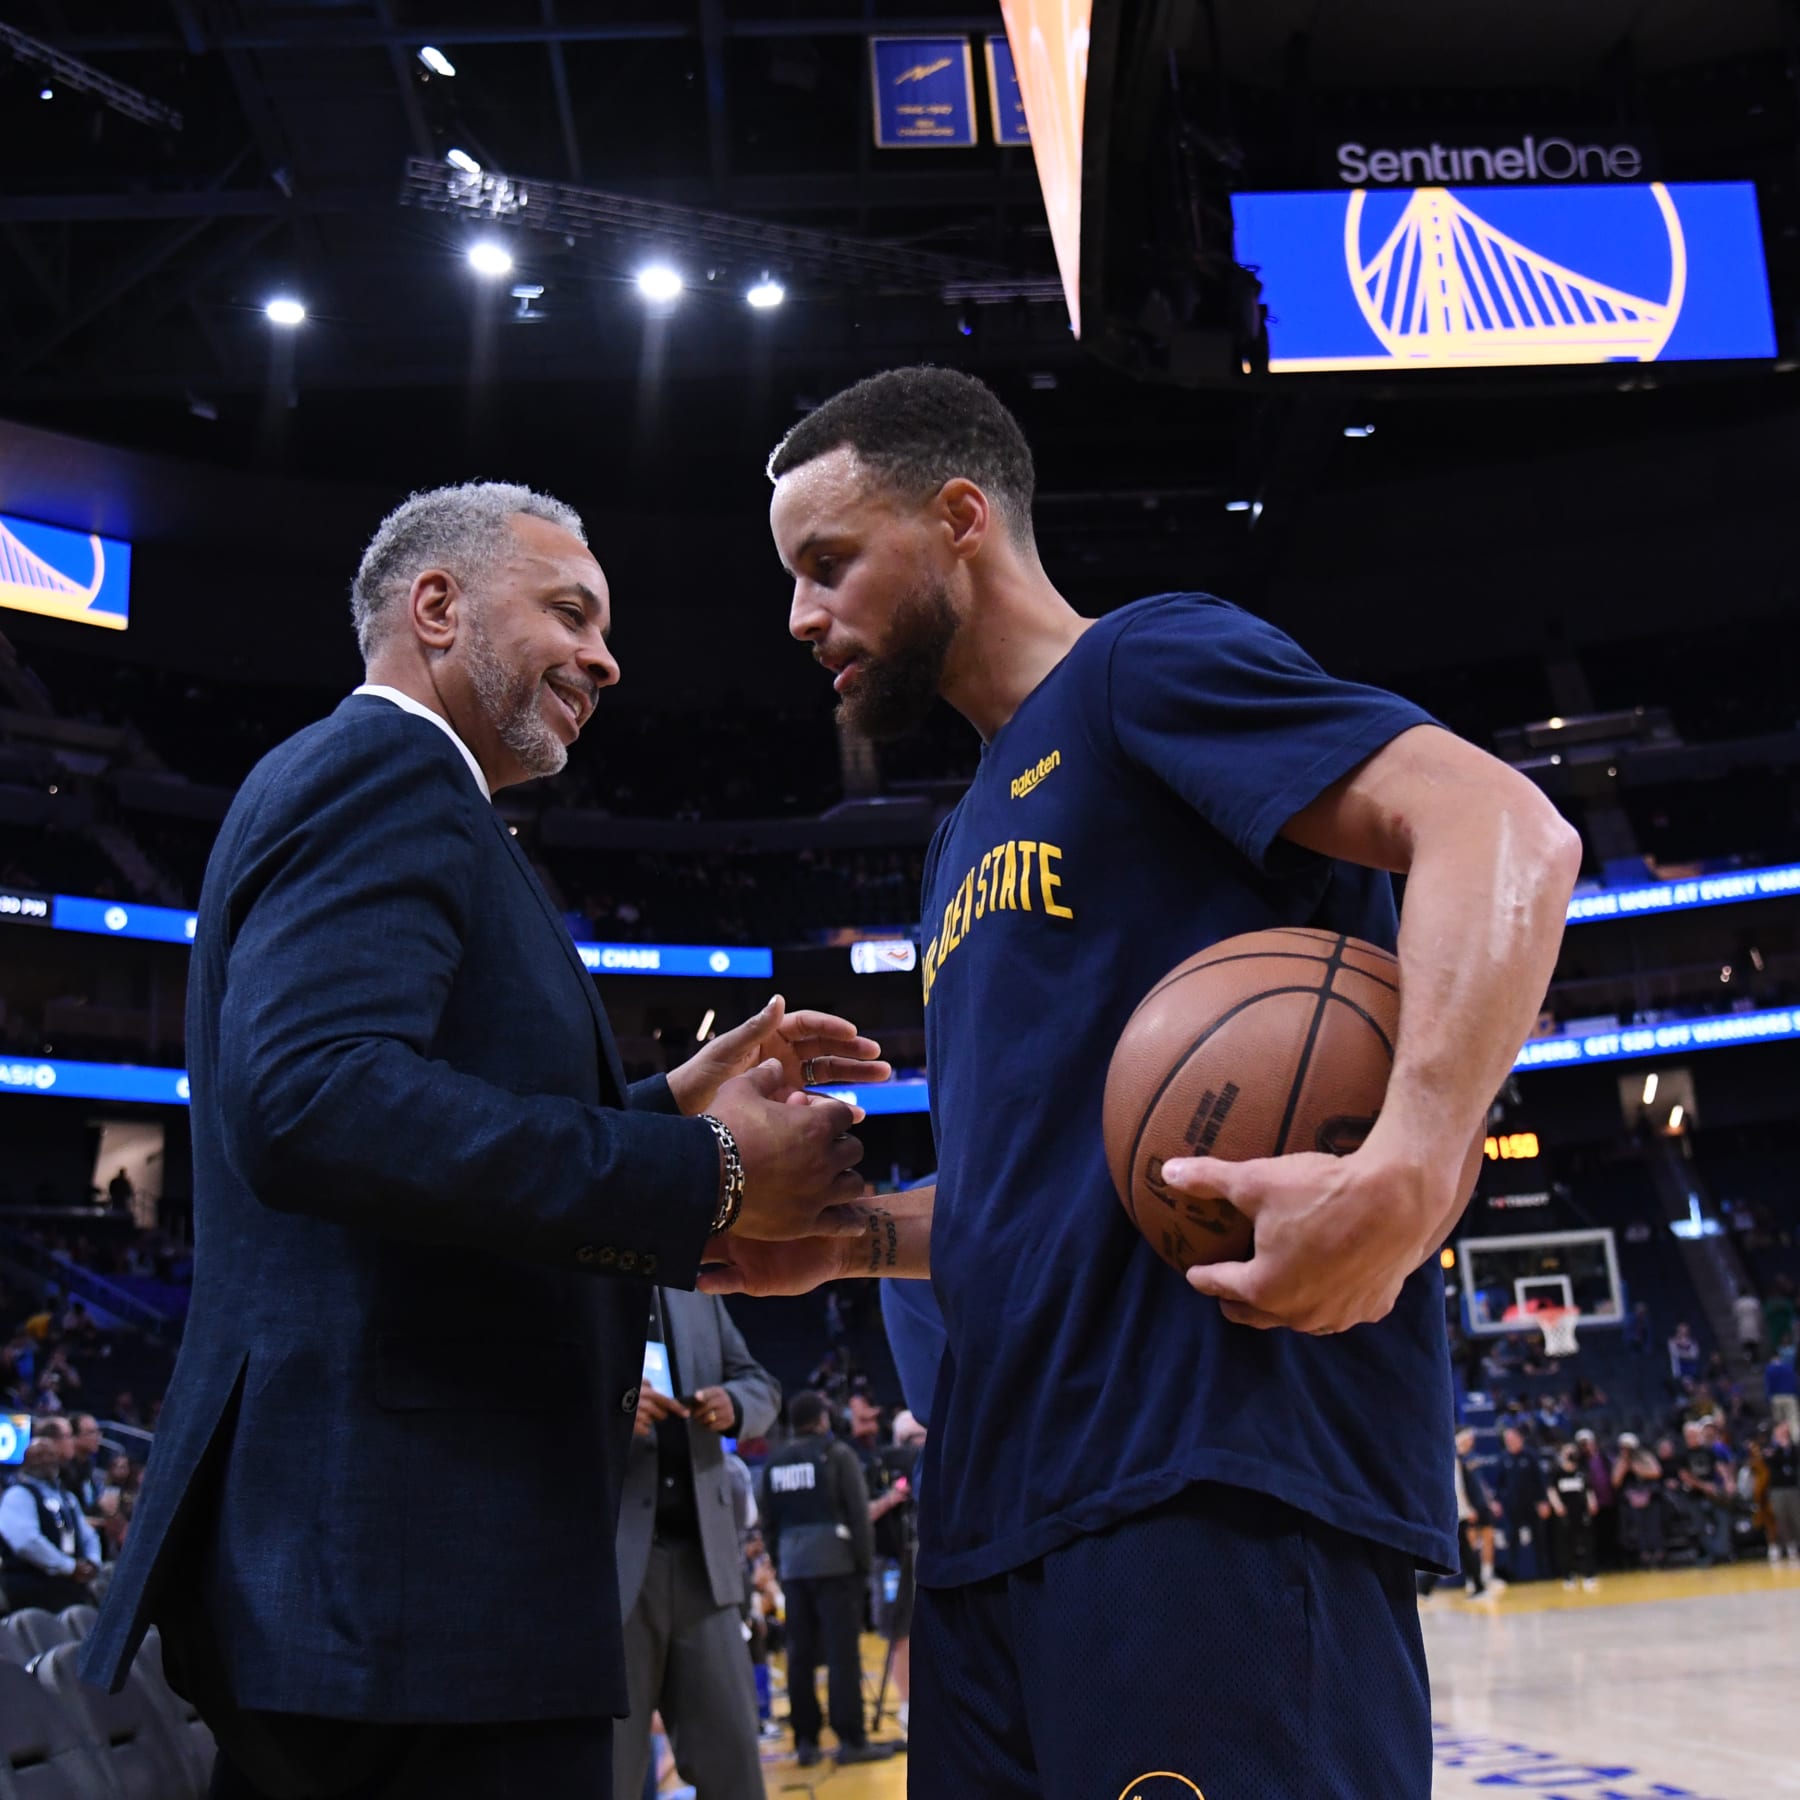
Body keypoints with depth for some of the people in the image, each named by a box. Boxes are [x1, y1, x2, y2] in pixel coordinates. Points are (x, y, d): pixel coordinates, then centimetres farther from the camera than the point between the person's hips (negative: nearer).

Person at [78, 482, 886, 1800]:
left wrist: (674, 1105, 12)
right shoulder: (385, 769, -9)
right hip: (413, 1556, -10)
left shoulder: (370, 777, 22)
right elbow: (312, 1100, -27)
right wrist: (709, 1174, -21)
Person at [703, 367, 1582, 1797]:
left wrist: (1409, 1169, -29)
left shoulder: (1148, 666, -1)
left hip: (1217, 1476, -9)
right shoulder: (967, 841, 25)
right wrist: (837, 1239, 12)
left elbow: (1503, 831, -15)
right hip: (997, 1513, 9)